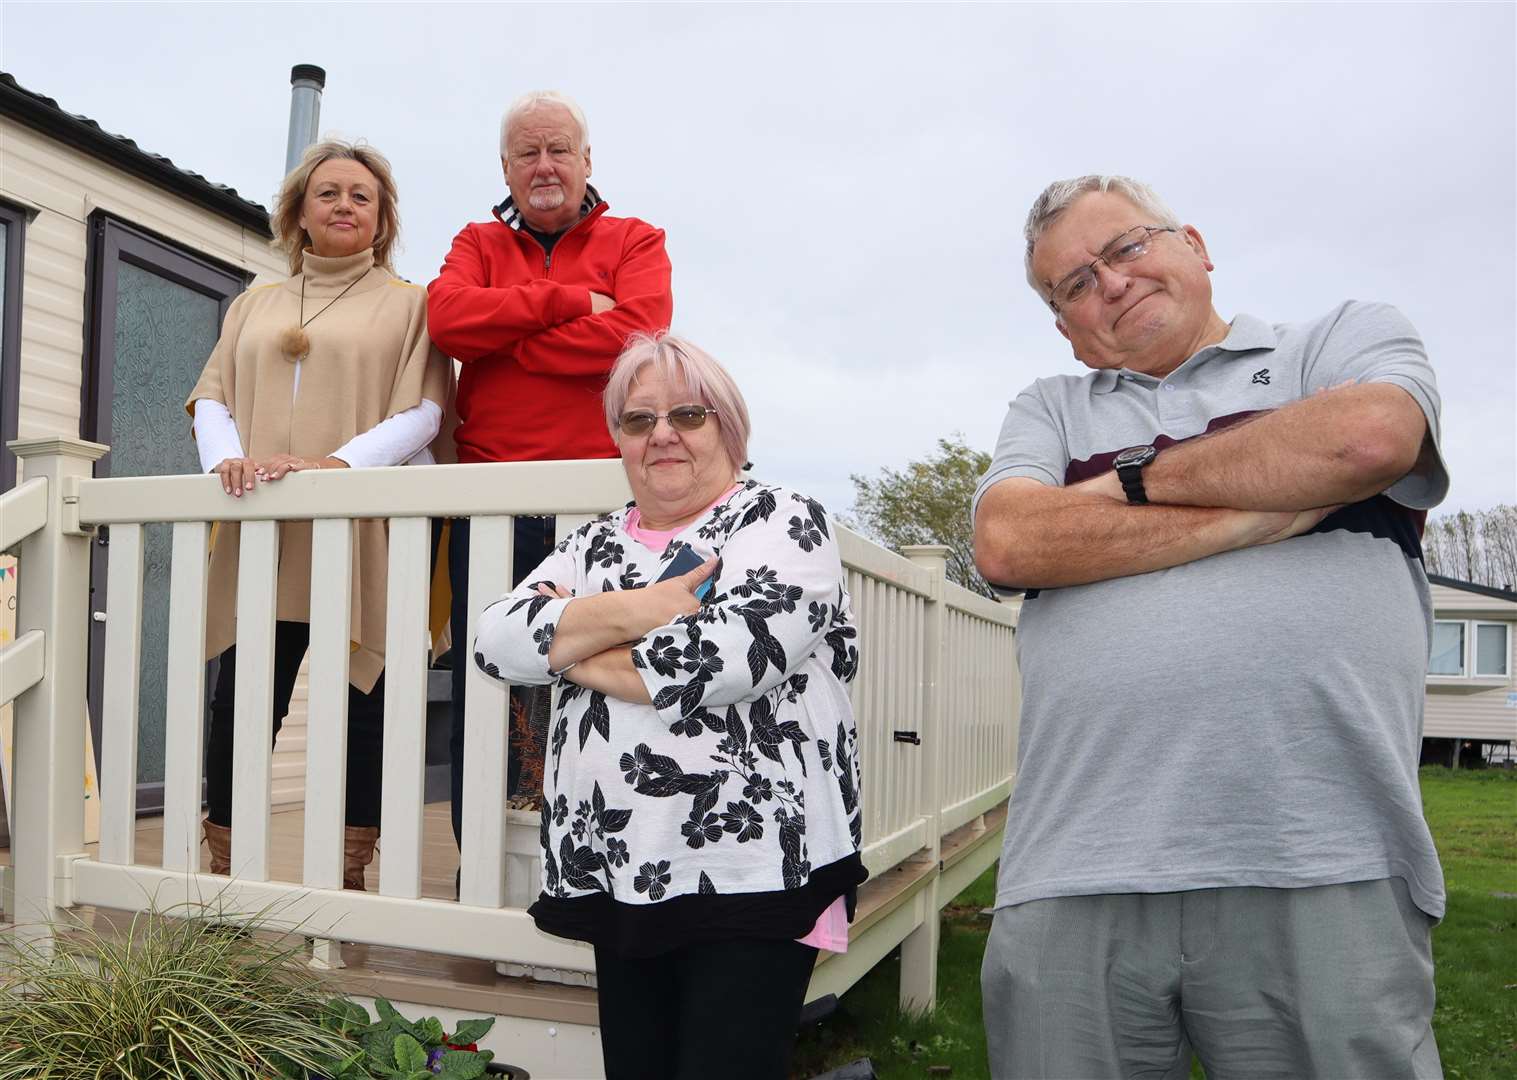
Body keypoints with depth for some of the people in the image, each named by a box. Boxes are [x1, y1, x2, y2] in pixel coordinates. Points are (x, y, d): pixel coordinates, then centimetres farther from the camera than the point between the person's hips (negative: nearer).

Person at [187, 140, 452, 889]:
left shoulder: (408, 305, 10)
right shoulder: (253, 307, 23)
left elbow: (423, 411, -2)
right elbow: (211, 396, 13)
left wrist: (340, 463, -18)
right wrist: (226, 456, -10)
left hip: (366, 533, -3)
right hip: (261, 535, 3)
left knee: (360, 709, -1)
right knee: (240, 703, 0)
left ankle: (347, 884, 9)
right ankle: (222, 879, 10)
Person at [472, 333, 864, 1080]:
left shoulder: (781, 522, -4)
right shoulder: (596, 544, 14)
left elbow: (722, 657, -21)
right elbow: (496, 641, 1)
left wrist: (569, 643, -6)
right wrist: (623, 612, -13)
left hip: (751, 873, -5)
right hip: (617, 878, 6)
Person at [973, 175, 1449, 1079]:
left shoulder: (1350, 336, 14)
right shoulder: (1050, 411, 19)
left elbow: (1369, 437, -10)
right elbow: (1008, 543, -1)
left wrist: (1136, 479, 2)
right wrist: (1266, 510, -3)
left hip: (1323, 873, -1)